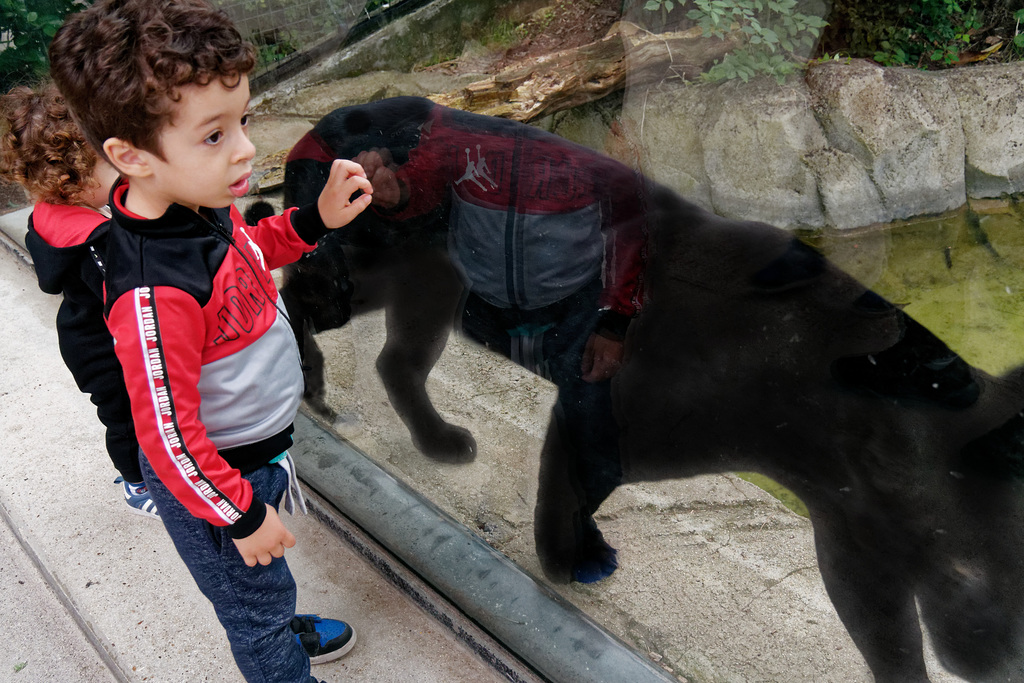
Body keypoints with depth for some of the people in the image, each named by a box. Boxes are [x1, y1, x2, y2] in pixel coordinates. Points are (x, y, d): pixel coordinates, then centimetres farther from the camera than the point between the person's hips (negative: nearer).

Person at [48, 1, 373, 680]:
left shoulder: (202, 201, -12)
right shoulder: (154, 293, -38)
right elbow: (169, 435, -28)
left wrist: (318, 217, -4)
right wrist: (241, 513, -16)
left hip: (258, 448, 8)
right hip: (211, 478, -8)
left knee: (264, 585, 35)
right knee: (255, 600, 21)